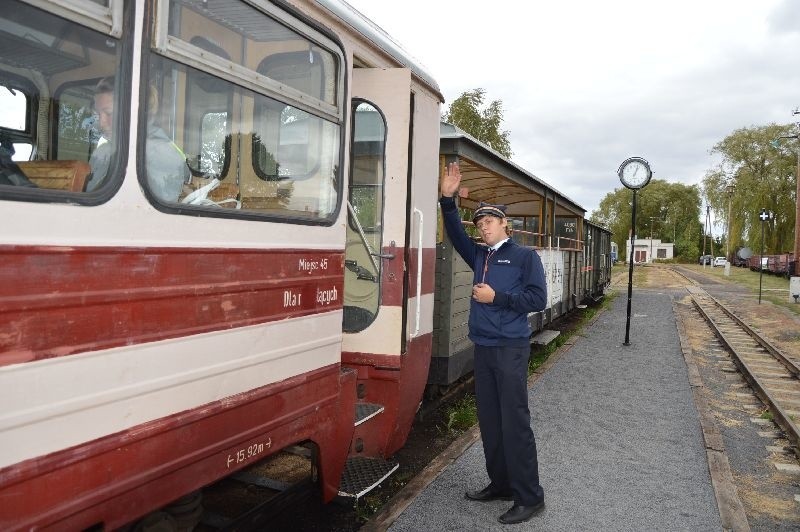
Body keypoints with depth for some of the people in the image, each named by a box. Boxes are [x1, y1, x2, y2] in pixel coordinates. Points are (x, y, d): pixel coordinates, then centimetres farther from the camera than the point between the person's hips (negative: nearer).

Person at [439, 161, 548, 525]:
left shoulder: (525, 256, -3)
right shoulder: (479, 256, 14)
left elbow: (538, 299, -9)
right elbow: (455, 235, 6)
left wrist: (496, 297, -13)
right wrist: (448, 199, -5)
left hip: (510, 349, -6)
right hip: (482, 349, 7)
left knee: (515, 423, -5)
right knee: (489, 421, 11)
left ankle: (529, 497, 4)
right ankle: (500, 484, 24)